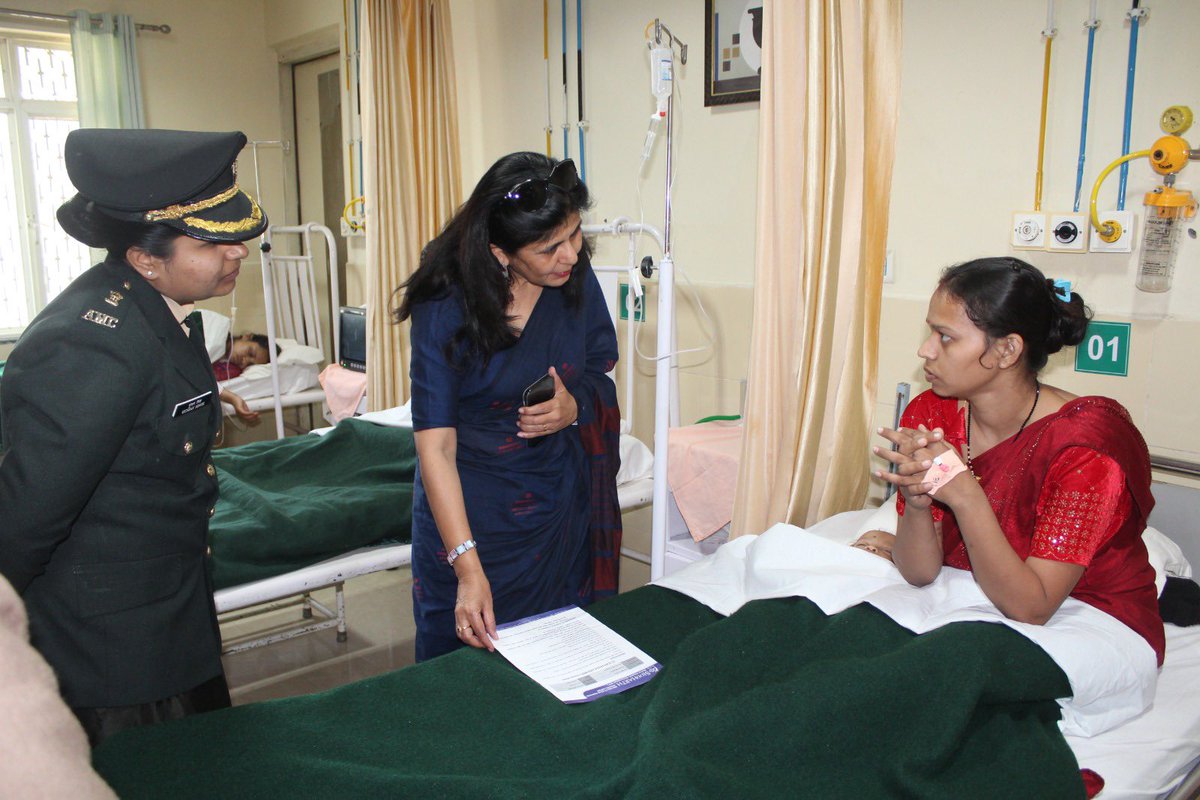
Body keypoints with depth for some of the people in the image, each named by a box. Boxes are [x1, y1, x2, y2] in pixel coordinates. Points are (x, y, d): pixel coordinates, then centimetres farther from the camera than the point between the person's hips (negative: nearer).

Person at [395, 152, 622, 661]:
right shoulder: (445, 308, -21)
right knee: (467, 649, 10)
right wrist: (468, 569, -27)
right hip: (469, 507, -4)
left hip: (560, 504, 4)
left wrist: (575, 406, -18)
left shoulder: (575, 275, -8)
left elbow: (601, 372, 6)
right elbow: (435, 447, -22)